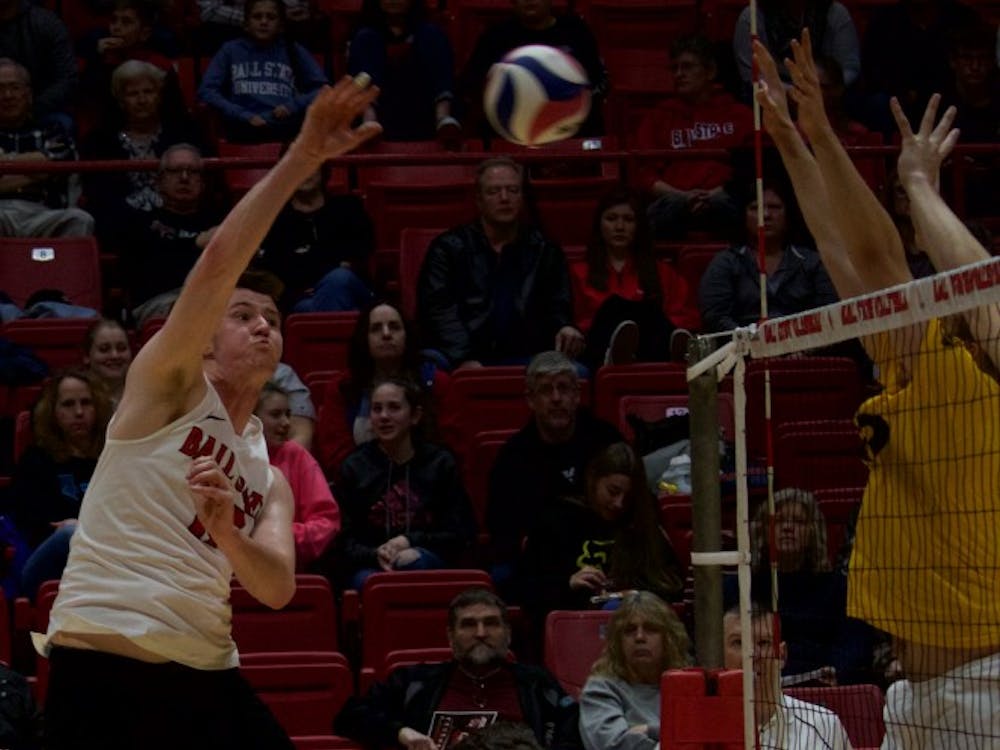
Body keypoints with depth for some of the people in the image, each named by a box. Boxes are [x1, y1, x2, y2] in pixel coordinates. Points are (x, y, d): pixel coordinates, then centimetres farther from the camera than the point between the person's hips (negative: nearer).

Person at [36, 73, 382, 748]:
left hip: (206, 675, 7)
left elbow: (278, 587, 3)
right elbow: (221, 260, -12)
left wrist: (227, 533, -17)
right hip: (105, 668, -7)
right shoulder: (169, 384, 3)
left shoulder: (268, 478, 20)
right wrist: (301, 159, -18)